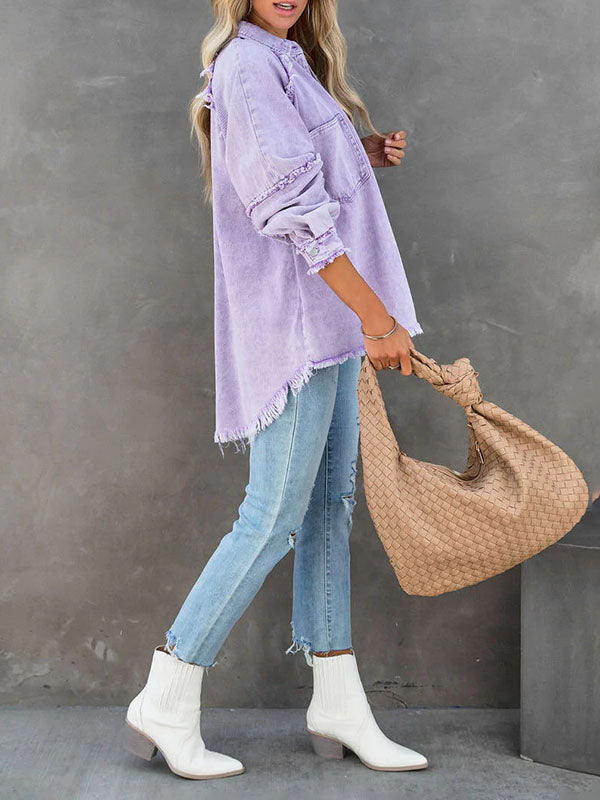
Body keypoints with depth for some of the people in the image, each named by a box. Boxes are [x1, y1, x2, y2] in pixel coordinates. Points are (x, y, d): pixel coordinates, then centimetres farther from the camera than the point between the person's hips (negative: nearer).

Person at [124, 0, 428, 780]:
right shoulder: (248, 63, -10)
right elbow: (291, 206, -19)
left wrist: (364, 158, 10)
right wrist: (377, 316, -21)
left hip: (330, 325, 10)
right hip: (292, 322, -10)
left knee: (330, 505, 9)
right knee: (274, 516, -7)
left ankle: (339, 703, 17)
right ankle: (166, 704, 5)